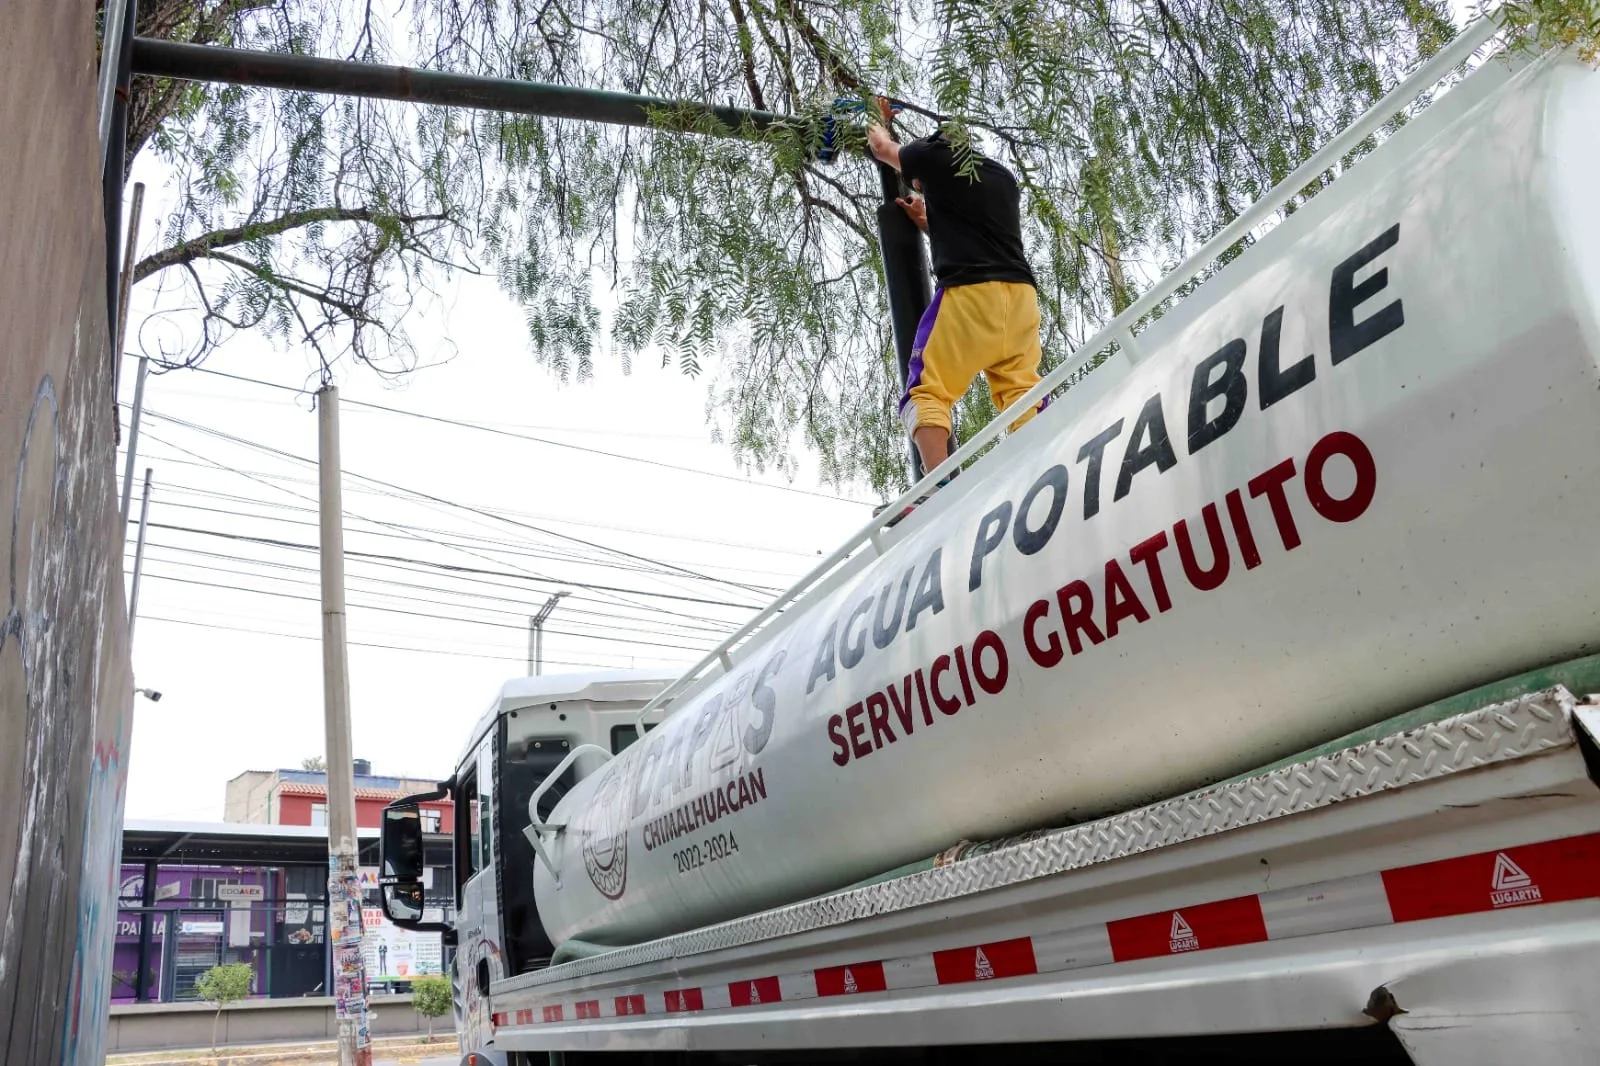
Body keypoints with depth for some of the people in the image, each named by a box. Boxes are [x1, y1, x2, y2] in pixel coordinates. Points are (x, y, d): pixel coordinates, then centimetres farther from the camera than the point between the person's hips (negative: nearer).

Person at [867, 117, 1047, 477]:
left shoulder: (937, 156, 11)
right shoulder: (1004, 177, 27)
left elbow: (882, 149, 30)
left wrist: (877, 130, 50)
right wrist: (929, 222, 40)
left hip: (970, 291, -6)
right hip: (1021, 293, 6)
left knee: (926, 392, -6)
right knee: (1025, 397, 0)